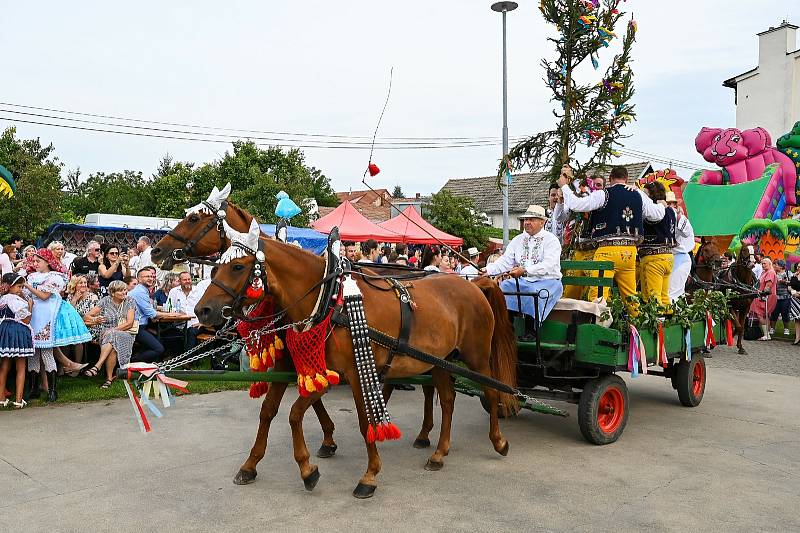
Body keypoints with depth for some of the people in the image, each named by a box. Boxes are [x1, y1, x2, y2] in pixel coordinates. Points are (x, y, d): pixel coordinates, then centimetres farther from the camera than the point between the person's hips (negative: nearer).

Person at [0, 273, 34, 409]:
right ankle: (18, 400, 1)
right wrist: (30, 307, 2)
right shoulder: (18, 301, -14)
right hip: (19, 332, -7)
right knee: (20, 368, 2)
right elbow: (26, 320, -11)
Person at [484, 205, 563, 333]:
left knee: (535, 292, -35)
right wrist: (488, 270, -13)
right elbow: (505, 261, 6)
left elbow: (548, 265, -18)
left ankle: (530, 330, -27)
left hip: (547, 281, -5)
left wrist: (525, 270, -32)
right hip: (523, 282, 5)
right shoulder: (518, 240, 15)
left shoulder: (551, 240, -2)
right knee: (504, 286, -21)